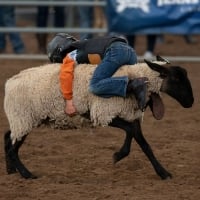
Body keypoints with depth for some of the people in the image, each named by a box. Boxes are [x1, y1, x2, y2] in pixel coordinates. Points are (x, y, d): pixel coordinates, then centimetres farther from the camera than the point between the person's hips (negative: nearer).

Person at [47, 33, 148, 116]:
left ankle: (132, 85, -31)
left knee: (95, 86, -19)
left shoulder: (70, 56, 15)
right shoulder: (85, 46, 38)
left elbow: (65, 75, -2)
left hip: (115, 51, -8)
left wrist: (69, 101, -1)